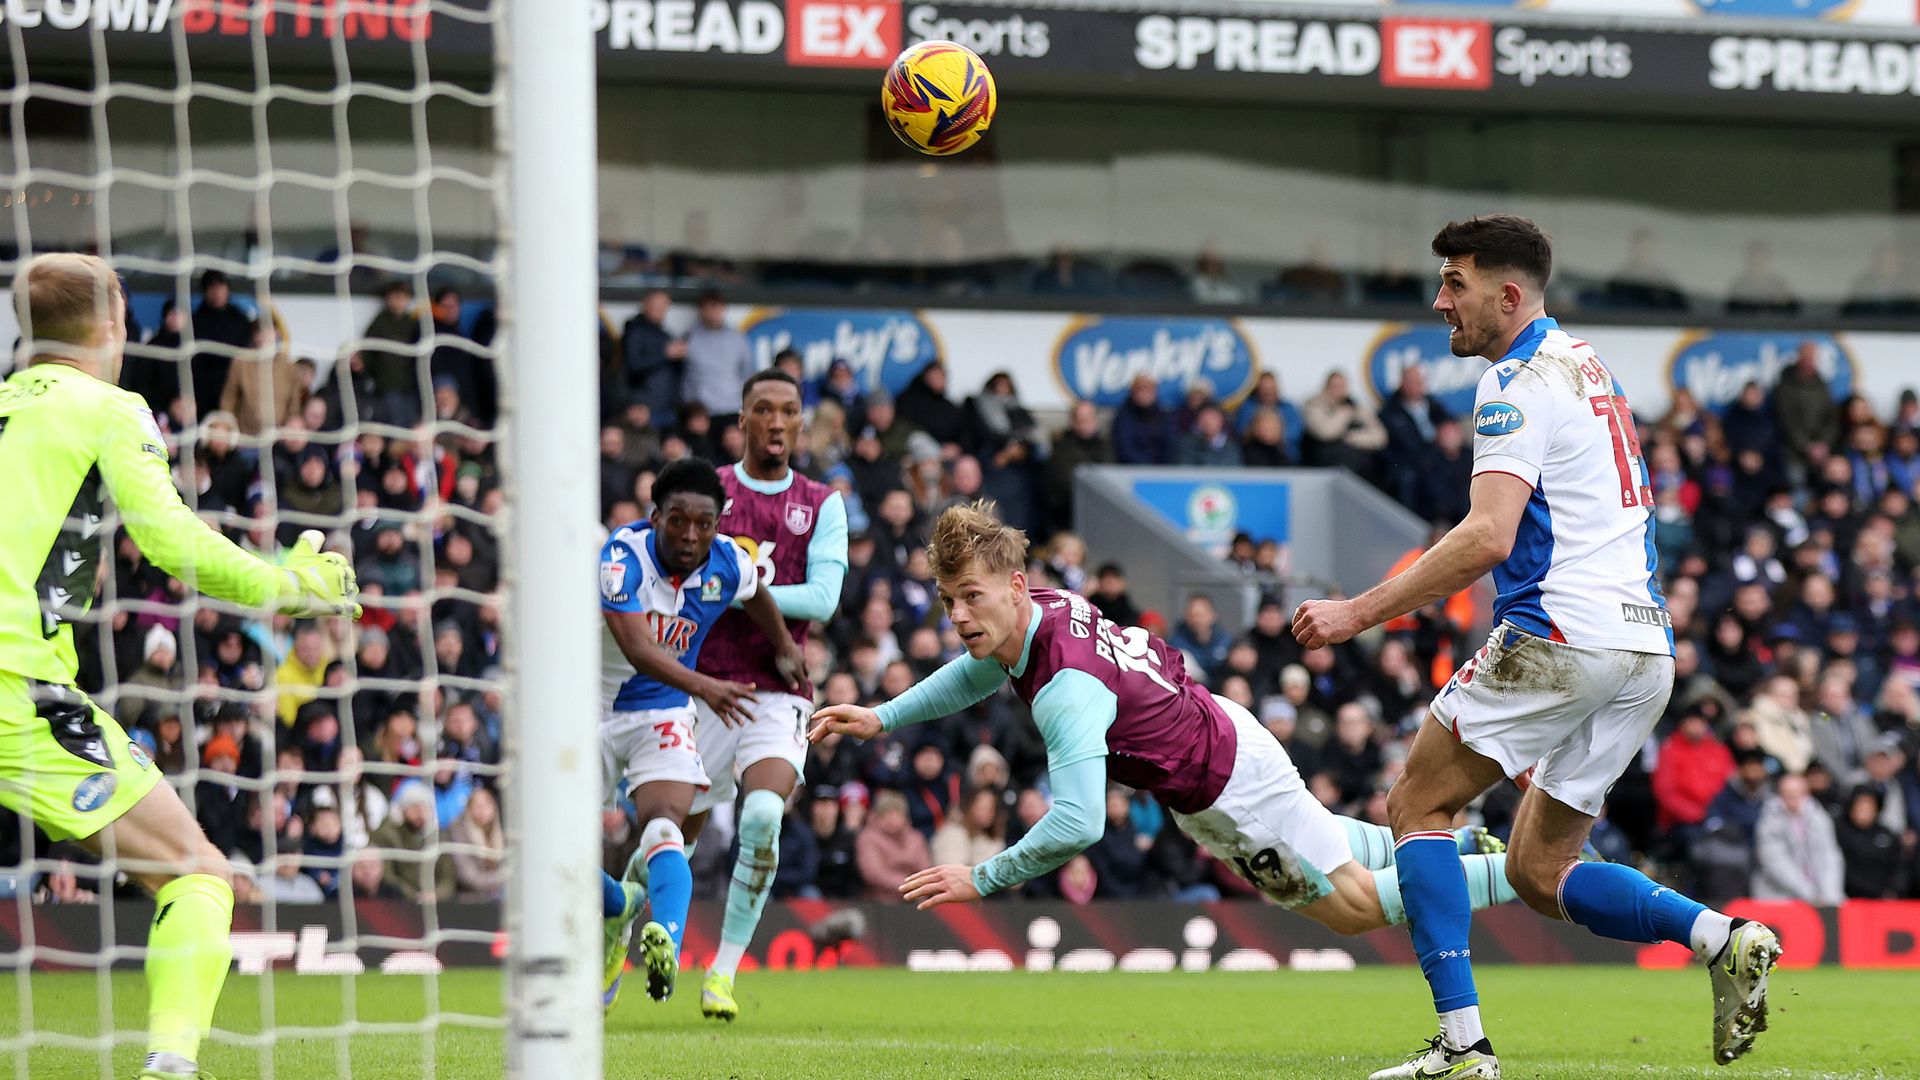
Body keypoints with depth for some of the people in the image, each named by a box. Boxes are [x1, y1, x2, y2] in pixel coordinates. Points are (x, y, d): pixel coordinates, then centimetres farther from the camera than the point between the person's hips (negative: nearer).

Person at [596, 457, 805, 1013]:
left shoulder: (729, 564, -11)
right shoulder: (624, 556, -26)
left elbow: (756, 597, 16)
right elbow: (637, 648, -39)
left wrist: (785, 649, 33)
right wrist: (704, 687, -54)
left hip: (662, 716, 1)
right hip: (593, 711, -1)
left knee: (664, 823, -26)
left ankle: (665, 945, -48)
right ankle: (619, 908, 38)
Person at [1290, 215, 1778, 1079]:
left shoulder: (1519, 383, -9)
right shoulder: (1587, 367, 21)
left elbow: (1488, 537, -20)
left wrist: (1359, 613, -18)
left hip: (1561, 635, -9)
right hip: (1645, 649, 9)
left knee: (1417, 806, 3)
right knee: (1538, 872, 14)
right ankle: (1721, 937, -7)